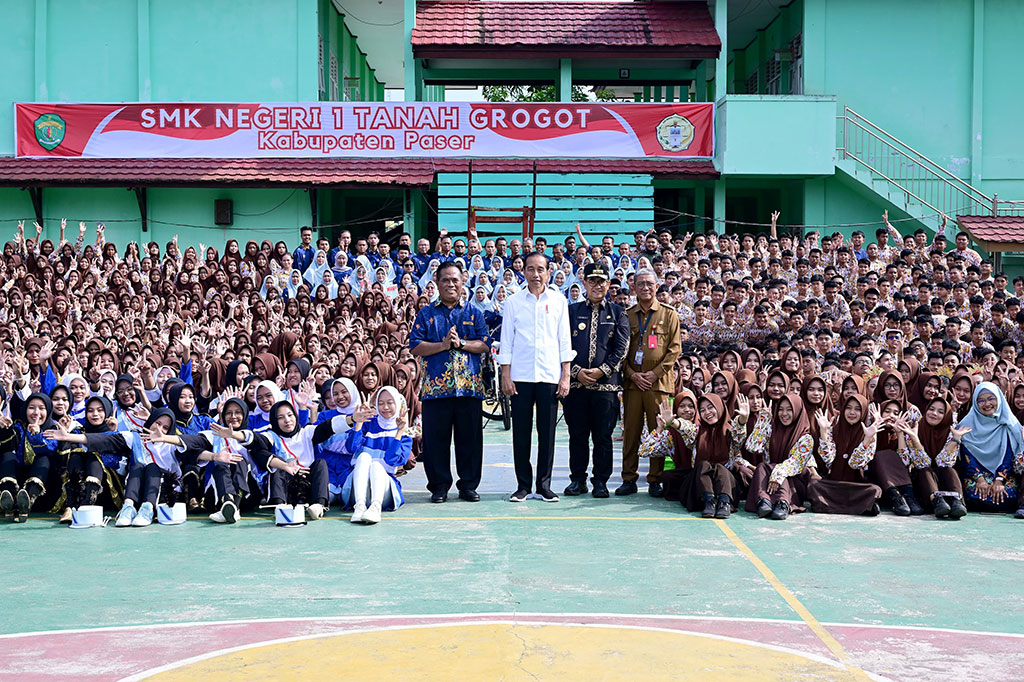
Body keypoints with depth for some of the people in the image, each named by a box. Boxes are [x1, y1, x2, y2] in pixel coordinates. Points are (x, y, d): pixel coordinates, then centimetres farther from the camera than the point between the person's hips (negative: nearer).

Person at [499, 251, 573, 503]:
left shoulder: (558, 301, 7)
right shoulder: (513, 302, 6)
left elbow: (564, 341, 8)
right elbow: (506, 341, 6)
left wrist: (565, 376, 2)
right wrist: (505, 376, -1)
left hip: (550, 376, 0)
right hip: (520, 376, 0)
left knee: (547, 432, 3)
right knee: (521, 432, 2)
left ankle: (544, 485, 12)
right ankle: (523, 485, 11)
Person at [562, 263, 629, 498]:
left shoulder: (617, 313, 9)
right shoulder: (572, 311, 11)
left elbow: (622, 348, 1)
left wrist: (602, 370, -9)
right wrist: (576, 371, -8)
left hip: (606, 383, -1)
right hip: (576, 382, 1)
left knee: (603, 436, 2)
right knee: (577, 435, 5)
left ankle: (601, 481, 11)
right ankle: (578, 479, 15)